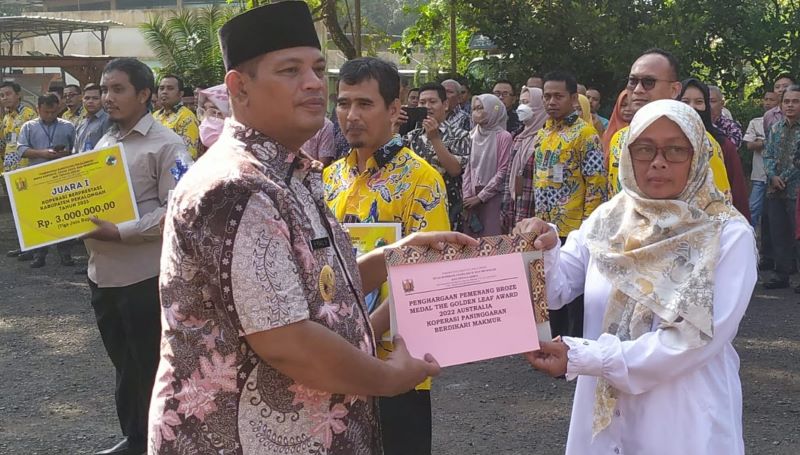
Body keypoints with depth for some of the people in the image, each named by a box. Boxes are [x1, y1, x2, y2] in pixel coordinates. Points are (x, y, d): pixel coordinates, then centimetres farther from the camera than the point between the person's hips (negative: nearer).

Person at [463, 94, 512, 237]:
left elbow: (503, 172, -10)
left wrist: (481, 196, -10)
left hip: (492, 198, -5)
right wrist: (467, 196, -2)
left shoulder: (504, 137, -6)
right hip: (472, 198, 5)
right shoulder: (473, 136, 11)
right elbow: (468, 168, 10)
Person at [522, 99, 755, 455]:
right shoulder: (607, 219, 1)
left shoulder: (729, 236, -11)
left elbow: (697, 339, -18)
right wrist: (543, 251, -24)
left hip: (685, 422, -3)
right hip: (603, 415, 3)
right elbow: (555, 291, -2)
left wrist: (580, 359, -21)